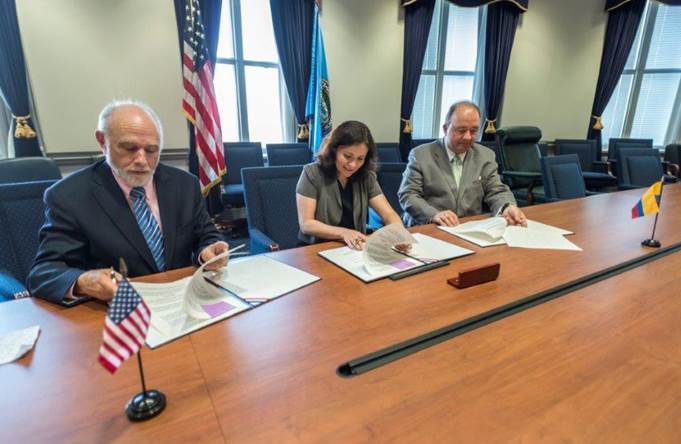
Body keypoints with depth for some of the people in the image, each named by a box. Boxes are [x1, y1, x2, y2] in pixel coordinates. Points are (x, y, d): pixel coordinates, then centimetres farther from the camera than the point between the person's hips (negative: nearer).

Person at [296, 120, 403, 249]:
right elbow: (306, 224, -12)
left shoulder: (367, 176, 1)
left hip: (356, 249, 3)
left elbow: (389, 214, -2)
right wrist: (343, 233, -25)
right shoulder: (312, 173, -10)